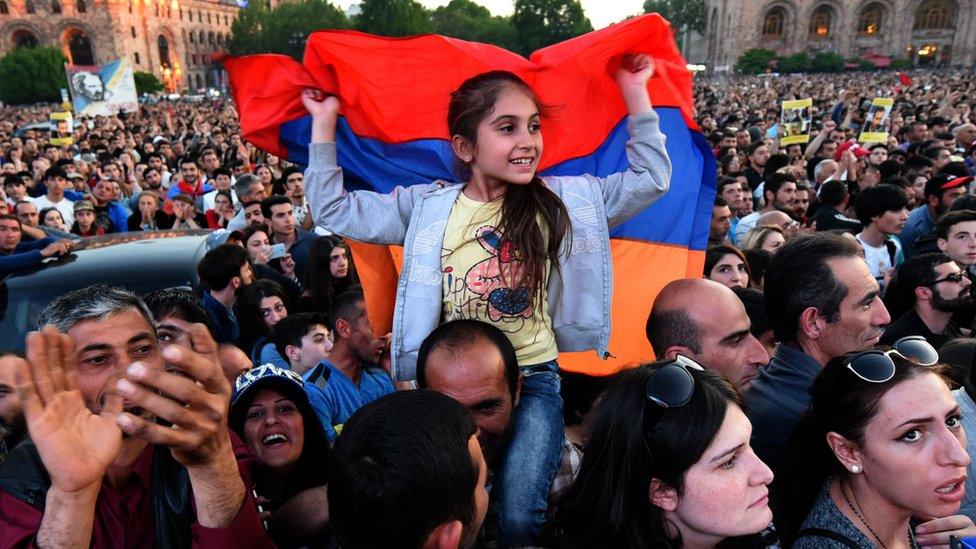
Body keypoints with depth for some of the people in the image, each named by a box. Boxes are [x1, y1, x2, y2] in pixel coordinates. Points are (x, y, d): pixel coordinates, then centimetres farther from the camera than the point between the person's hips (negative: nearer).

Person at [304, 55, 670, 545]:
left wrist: (635, 95, 1)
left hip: (534, 378, 0)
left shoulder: (562, 200, 1)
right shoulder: (428, 207, 1)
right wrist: (324, 125, 1)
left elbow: (650, 179, 3)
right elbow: (333, 210, 4)